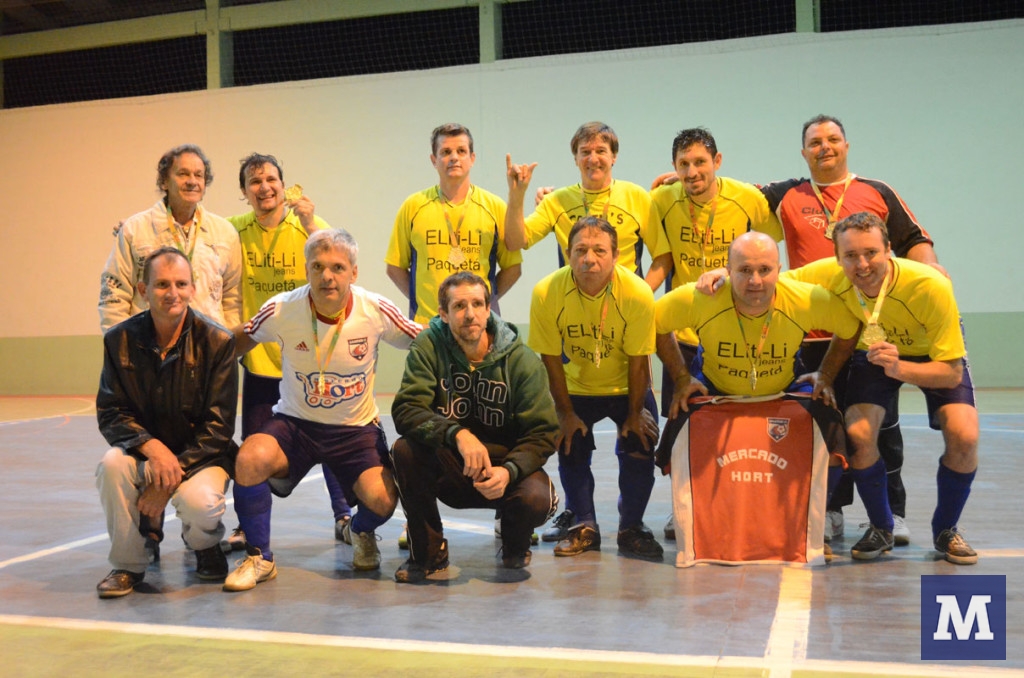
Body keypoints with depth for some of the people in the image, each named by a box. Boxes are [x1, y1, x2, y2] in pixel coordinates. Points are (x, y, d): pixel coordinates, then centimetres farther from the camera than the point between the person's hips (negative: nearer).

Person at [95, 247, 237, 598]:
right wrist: (153, 447, -26)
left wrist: (172, 479, -20)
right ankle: (128, 565, -6)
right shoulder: (120, 340, -5)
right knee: (112, 464, -30)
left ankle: (205, 545, 9)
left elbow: (218, 425, -13)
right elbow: (111, 414, -6)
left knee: (200, 504, -33)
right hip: (144, 451, 3)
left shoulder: (217, 342, -12)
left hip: (201, 454, -2)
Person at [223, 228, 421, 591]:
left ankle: (360, 532, 19)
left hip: (357, 428, 0)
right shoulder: (281, 310, -12)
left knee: (382, 499, -24)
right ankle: (259, 557, -3)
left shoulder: (377, 311, -12)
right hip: (294, 423, 0)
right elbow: (240, 341, 8)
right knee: (250, 460, -31)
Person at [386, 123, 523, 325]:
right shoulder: (413, 206, 5)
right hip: (425, 323, 0)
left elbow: (513, 267, 8)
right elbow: (395, 267, 7)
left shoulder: (495, 206, 5)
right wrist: (420, 300, -1)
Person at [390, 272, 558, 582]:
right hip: (447, 471, 0)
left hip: (504, 467, 0)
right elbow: (405, 410, -21)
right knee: (405, 449, -29)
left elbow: (543, 433, -10)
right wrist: (458, 434, -39)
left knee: (537, 500, -31)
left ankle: (515, 545, 11)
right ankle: (428, 551, -5)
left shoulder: (522, 361, -10)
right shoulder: (428, 347, -10)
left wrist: (509, 471, -30)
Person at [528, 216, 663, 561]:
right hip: (575, 388, 1)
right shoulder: (546, 293, -25)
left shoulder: (638, 294, -27)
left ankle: (632, 528, 10)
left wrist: (635, 413, -10)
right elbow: (551, 360, -14)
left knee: (639, 446, -10)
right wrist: (565, 412, -8)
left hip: (626, 388, -1)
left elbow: (638, 361, -17)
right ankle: (584, 526, 15)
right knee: (570, 446, -6)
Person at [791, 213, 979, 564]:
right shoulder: (829, 277, -30)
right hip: (872, 351, 2)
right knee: (859, 433, -22)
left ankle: (946, 530, 6)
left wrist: (899, 368, -50)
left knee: (964, 436, -23)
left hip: (935, 355, -1)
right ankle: (881, 529, 5)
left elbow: (952, 372, -31)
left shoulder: (931, 286, -37)